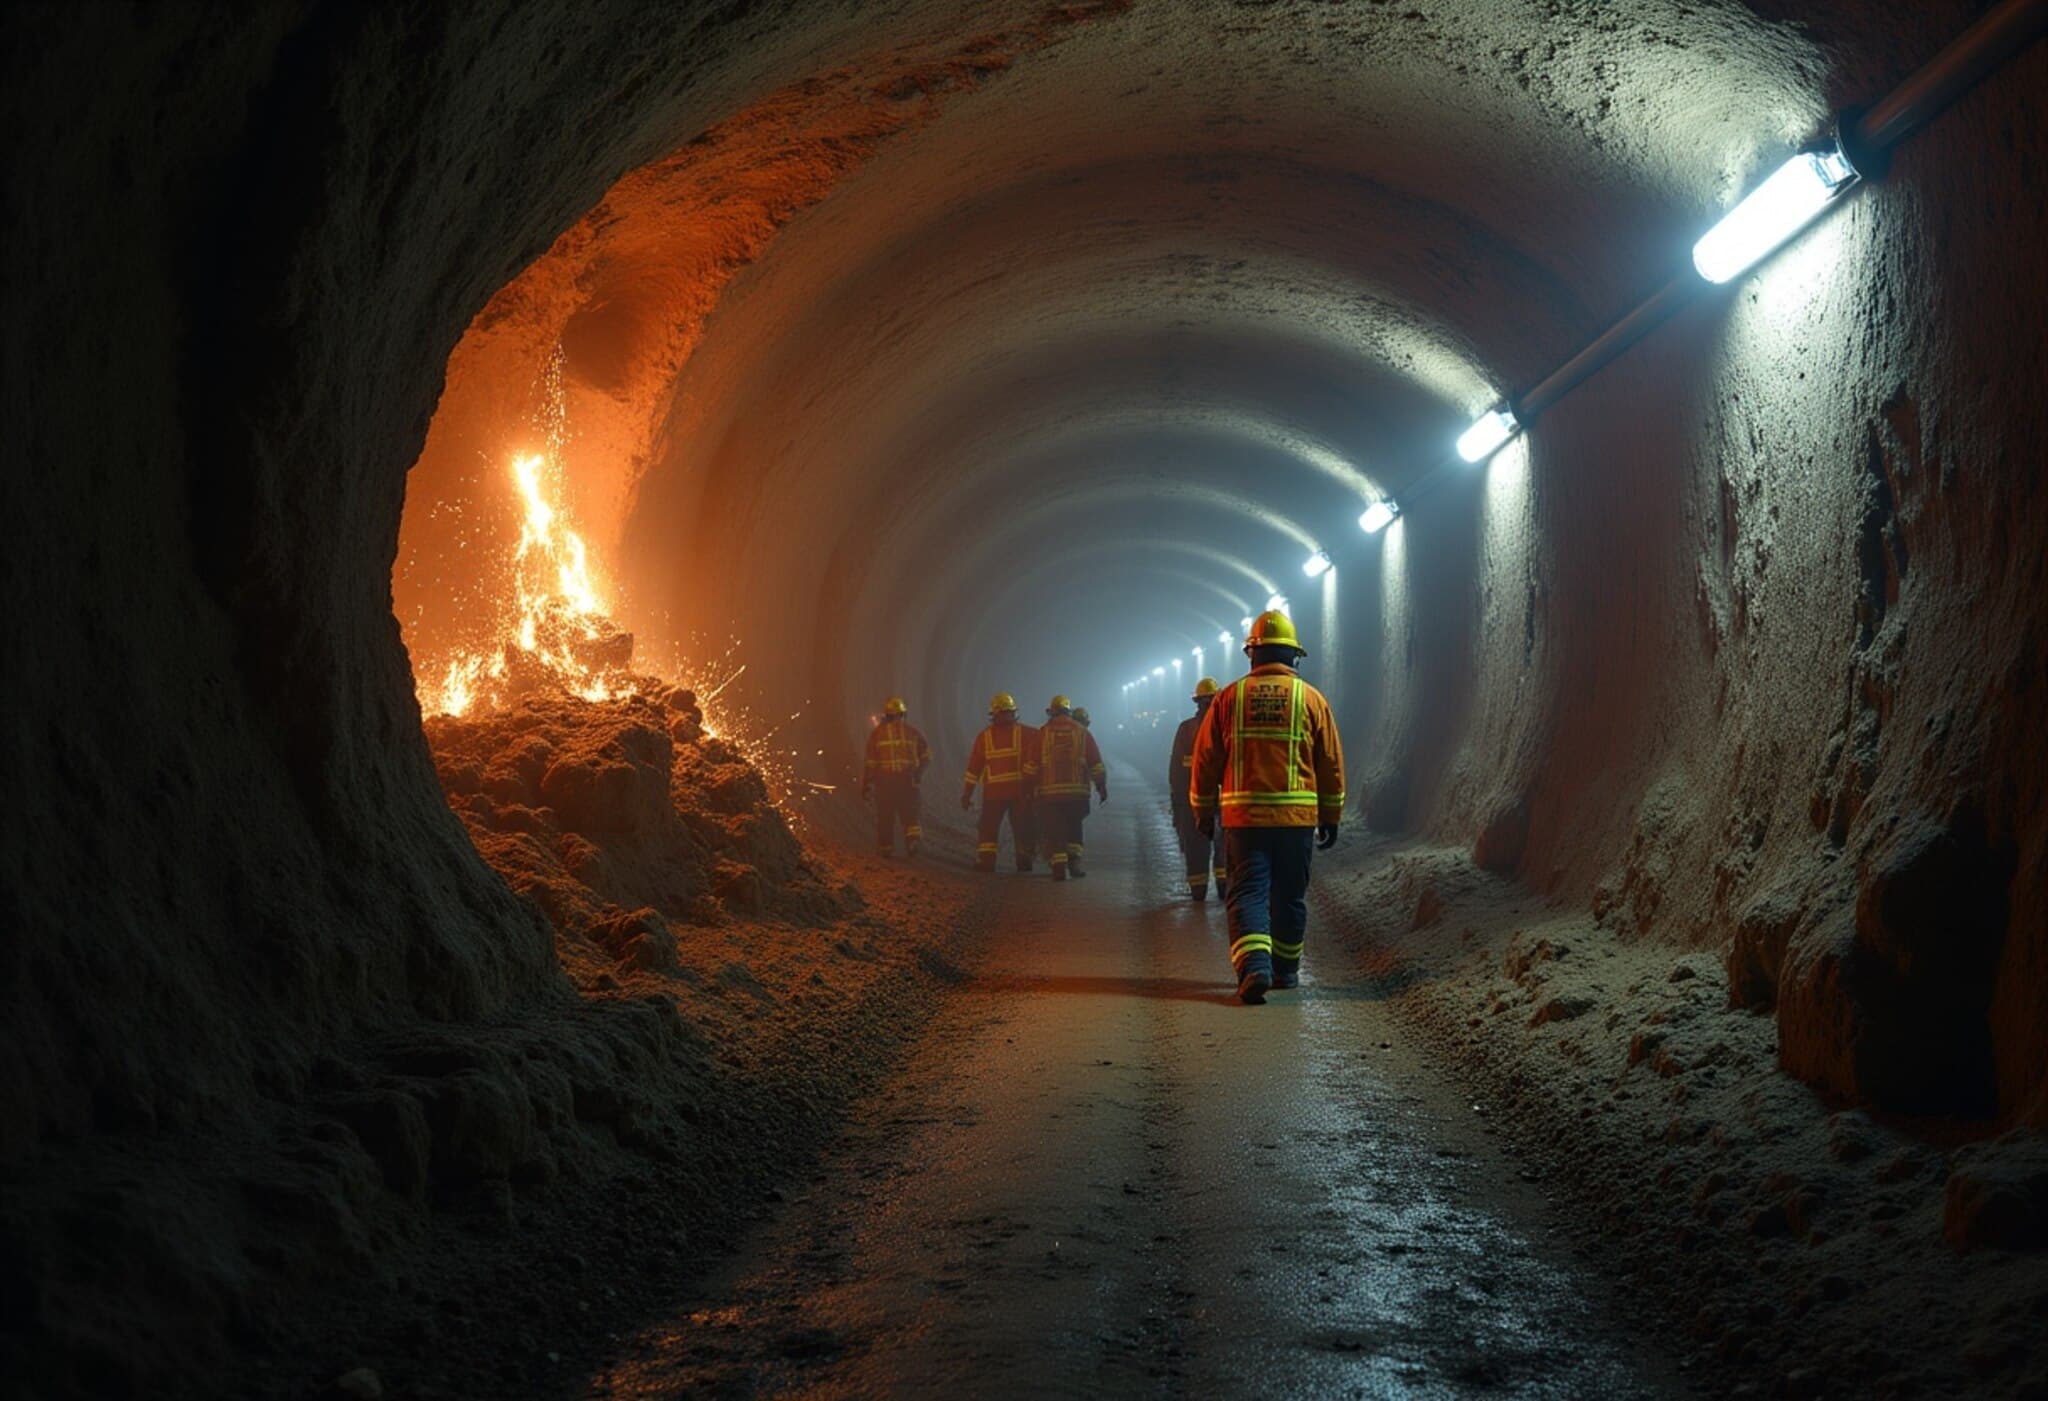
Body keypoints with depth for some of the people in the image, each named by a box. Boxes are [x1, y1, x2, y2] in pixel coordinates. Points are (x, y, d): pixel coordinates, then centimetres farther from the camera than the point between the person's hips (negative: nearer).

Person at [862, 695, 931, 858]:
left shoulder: (877, 733, 1)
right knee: (910, 813, 6)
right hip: (908, 779, 1)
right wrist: (919, 771, 20)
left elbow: (870, 761, -3)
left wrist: (865, 784, 2)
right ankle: (912, 839, -18)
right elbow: (926, 754, 3)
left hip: (885, 779, -1)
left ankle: (887, 848, 16)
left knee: (885, 815, 10)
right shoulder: (911, 731, 6)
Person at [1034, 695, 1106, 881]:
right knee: (1074, 826, 21)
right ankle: (1074, 859, 10)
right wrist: (1102, 787, 13)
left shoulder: (1042, 733, 3)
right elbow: (1096, 764, 5)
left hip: (1049, 791, -1)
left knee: (1054, 830, 3)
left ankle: (1059, 866, -7)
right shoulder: (1082, 732, 7)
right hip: (1077, 790, 1)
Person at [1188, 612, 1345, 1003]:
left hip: (1243, 817, -1)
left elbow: (1205, 761, 4)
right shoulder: (1311, 699, 2)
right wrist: (1331, 818, 14)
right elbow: (1332, 763, 5)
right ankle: (1285, 968, 25)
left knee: (1247, 893, -1)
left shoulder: (1229, 698, 1)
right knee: (1289, 895, 14)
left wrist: (1203, 811, 16)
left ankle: (1254, 964, -21)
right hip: (1297, 818, 1)